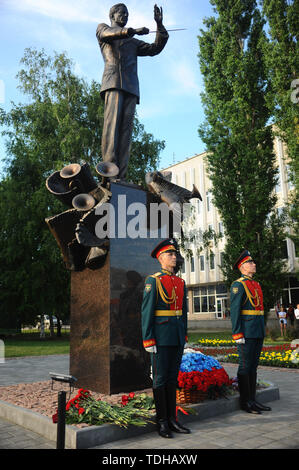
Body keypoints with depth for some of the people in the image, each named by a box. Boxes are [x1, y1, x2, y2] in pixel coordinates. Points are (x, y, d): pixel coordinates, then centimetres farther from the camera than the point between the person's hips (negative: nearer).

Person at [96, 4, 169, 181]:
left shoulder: (133, 42, 37)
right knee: (112, 122, -23)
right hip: (113, 81, -4)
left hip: (131, 86, 4)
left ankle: (121, 175, -23)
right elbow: (109, 33, 1)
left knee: (126, 128, -12)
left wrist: (160, 25, 16)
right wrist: (133, 31, -14)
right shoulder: (103, 28, 25)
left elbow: (155, 48, 28)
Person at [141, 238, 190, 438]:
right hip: (161, 336, -6)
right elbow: (147, 312, -11)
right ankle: (162, 422, 13)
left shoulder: (181, 282, 12)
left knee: (173, 377, 12)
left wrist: (184, 336, 15)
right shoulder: (153, 281, -8)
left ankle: (172, 419, 21)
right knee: (160, 378, 2)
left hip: (177, 337, 7)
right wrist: (148, 340, -15)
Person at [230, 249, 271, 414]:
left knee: (253, 366, 13)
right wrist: (238, 334, -18)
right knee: (245, 366, -1)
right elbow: (234, 310, -14)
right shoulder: (238, 285, -9)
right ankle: (245, 402, 7)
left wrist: (262, 330, 19)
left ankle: (252, 399, 20)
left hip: (258, 332, 9)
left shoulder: (256, 284, 18)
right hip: (246, 332, -8)